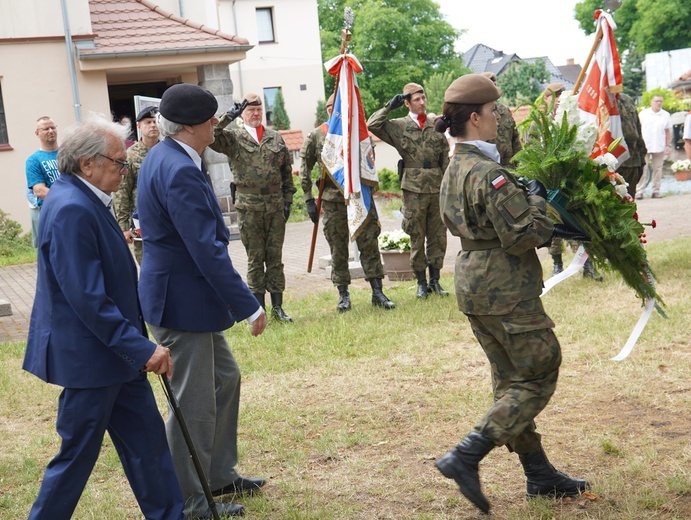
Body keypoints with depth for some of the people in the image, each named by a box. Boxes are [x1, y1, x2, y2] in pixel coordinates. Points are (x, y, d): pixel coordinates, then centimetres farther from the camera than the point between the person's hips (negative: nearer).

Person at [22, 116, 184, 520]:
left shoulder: (86, 202, 7)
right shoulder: (71, 210, -24)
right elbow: (88, 299, -27)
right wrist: (142, 348, -23)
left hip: (114, 351, 10)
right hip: (89, 357, -10)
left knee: (147, 439, 14)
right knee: (78, 455, 5)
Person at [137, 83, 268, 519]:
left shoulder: (165, 157, 8)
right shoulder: (179, 170, -25)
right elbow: (207, 250, -25)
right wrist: (249, 306, -21)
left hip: (194, 297, 11)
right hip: (183, 301, -11)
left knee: (225, 379, 21)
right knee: (194, 403, 3)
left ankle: (219, 474, 35)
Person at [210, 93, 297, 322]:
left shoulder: (276, 138, 11)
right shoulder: (233, 137, 2)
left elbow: (287, 172, 13)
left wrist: (288, 200, 7)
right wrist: (229, 116, -17)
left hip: (275, 205, 3)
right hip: (249, 206, -3)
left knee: (275, 257, 7)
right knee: (255, 259, 4)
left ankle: (277, 307, 15)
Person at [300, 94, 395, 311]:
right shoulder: (316, 136, 2)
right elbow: (305, 169, 4)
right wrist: (309, 199, -1)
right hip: (333, 202, -2)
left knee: (370, 245, 1)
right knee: (338, 251, 5)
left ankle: (377, 292, 7)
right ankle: (343, 295, 15)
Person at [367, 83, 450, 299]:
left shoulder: (436, 126, 8)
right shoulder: (398, 126, 1)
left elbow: (446, 158, 11)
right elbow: (372, 125, -12)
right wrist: (389, 106, -7)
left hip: (438, 188, 3)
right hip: (414, 189, -3)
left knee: (438, 236, 7)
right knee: (417, 238, 4)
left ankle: (435, 280, 18)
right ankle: (421, 283, 14)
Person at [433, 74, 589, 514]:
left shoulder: (454, 171, 10)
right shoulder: (489, 174, -21)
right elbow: (521, 236, -21)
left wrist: (548, 231, 11)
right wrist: (538, 199, -6)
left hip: (473, 284, 10)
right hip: (505, 290, -10)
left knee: (511, 380, 15)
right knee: (538, 377, 2)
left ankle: (540, 475, 26)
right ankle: (466, 458, -4)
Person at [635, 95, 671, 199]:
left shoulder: (666, 115, 8)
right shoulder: (643, 113, 4)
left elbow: (668, 132, 10)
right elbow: (638, 129, 6)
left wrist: (668, 145, 4)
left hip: (659, 147, 2)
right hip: (644, 146, -2)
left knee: (657, 169, 5)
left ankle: (656, 191, 11)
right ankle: (639, 191, -3)